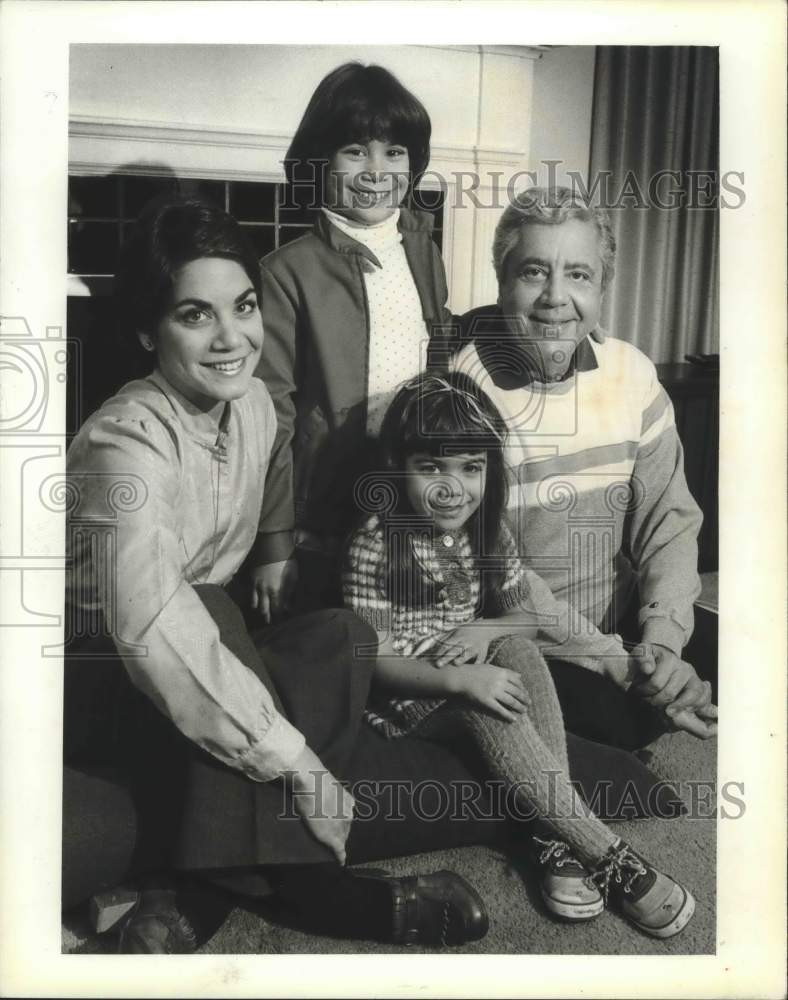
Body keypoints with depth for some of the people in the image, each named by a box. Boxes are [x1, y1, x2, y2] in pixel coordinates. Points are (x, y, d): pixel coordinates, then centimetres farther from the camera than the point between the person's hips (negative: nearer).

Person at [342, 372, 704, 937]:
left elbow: (526, 612, 9)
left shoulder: (487, 531, 0)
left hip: (472, 670, 5)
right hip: (404, 699, -5)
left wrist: (488, 630, -15)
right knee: (486, 708, -32)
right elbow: (373, 658, -19)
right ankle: (607, 855, -26)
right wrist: (461, 680, -33)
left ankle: (558, 839, -27)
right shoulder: (377, 543, -17)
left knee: (518, 649, -25)